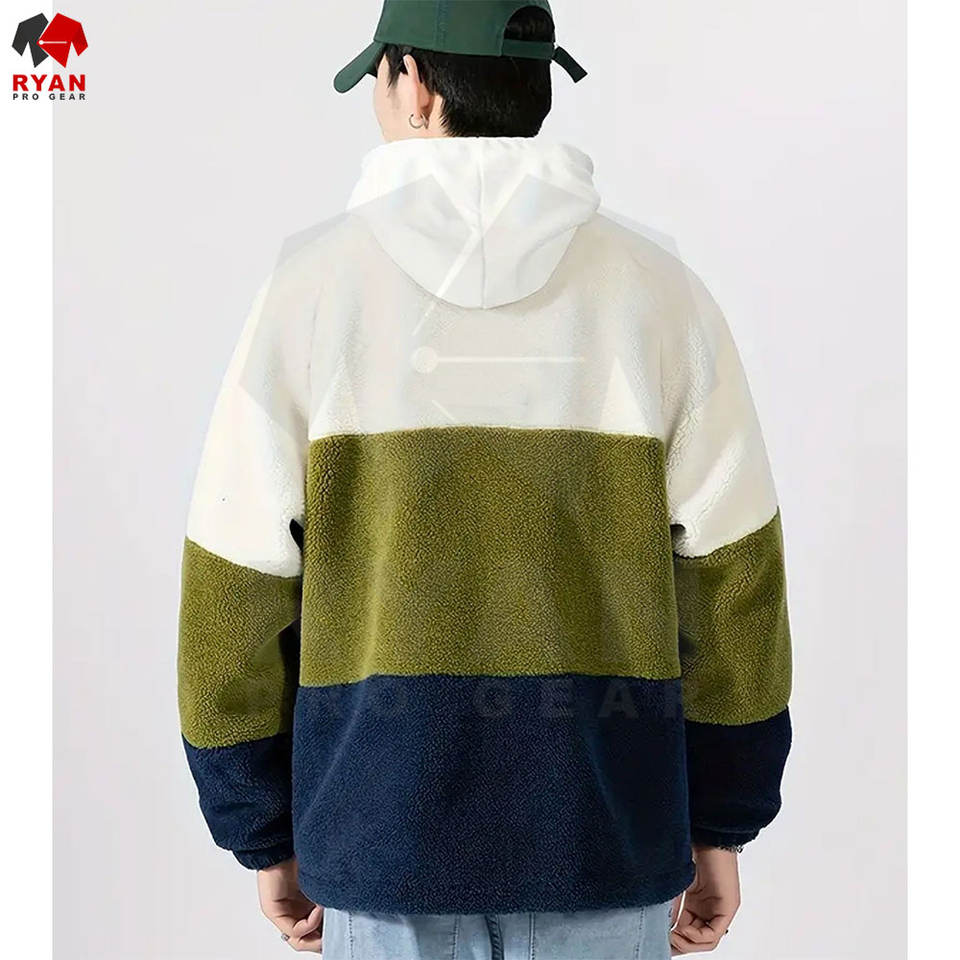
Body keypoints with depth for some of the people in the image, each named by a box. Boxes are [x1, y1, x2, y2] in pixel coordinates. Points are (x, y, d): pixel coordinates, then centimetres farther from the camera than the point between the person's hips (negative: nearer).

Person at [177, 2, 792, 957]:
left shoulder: (312, 284, -6)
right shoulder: (659, 289, -3)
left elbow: (237, 588, -5)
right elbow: (729, 578, -3)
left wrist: (267, 837, 7)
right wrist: (721, 826, 8)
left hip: (388, 814, 0)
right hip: (599, 822, 1)